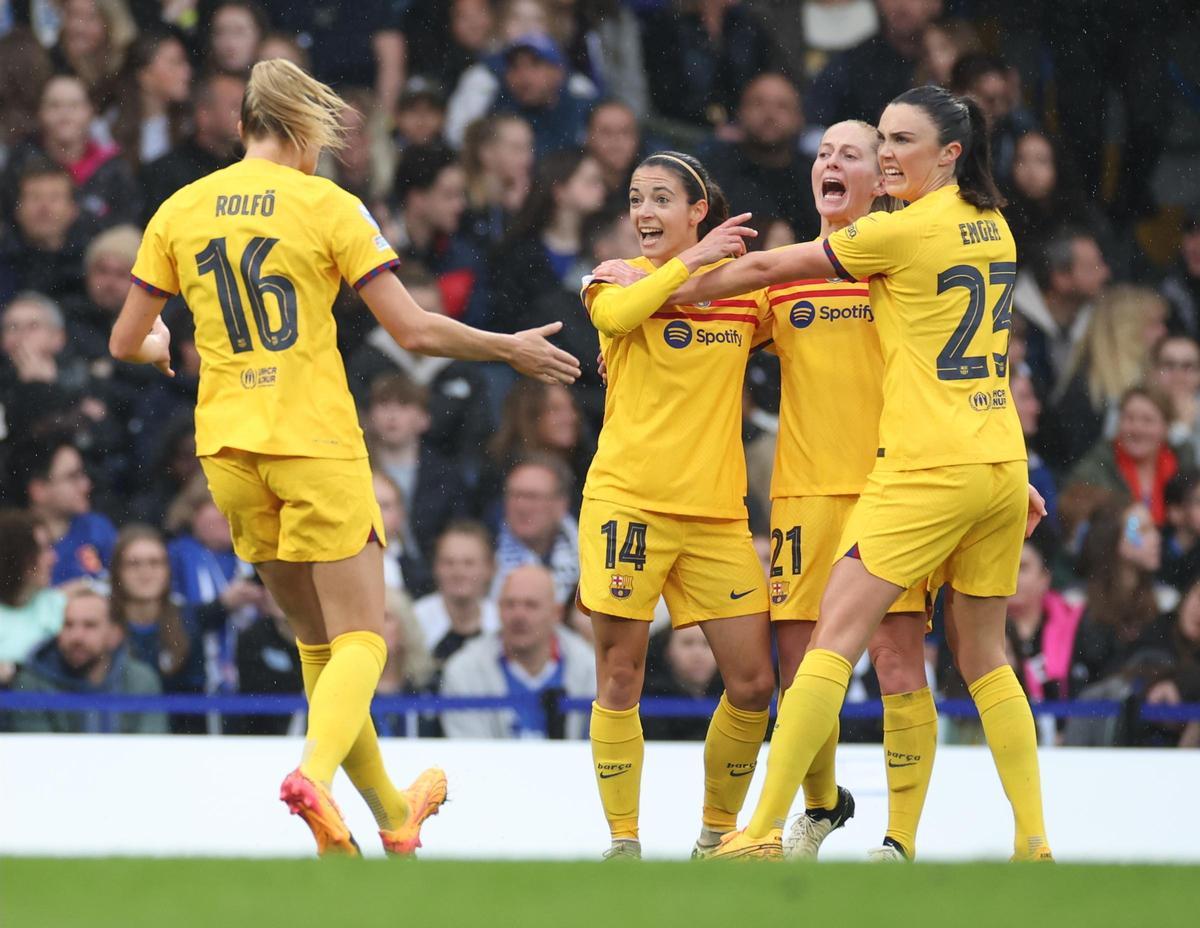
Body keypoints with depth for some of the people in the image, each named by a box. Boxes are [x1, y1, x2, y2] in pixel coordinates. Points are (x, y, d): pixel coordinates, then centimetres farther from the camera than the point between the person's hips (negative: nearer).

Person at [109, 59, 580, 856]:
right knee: (361, 640, 0)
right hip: (315, 439, -5)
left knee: (318, 638, 16)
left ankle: (389, 810, 22)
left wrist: (160, 348, 33)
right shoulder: (325, 205, -6)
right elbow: (414, 329, -8)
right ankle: (316, 772, -27)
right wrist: (511, 350, 6)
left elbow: (127, 342, 9)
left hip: (229, 445, 5)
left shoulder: (180, 212, 5)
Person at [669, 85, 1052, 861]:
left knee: (835, 639, -9)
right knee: (983, 658, 14)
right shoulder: (994, 227, 12)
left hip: (929, 469, -8)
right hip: (1000, 466, 8)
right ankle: (1035, 843, 11)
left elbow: (766, 268, -5)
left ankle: (765, 833, -14)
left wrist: (665, 293, 6)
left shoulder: (905, 230, -11)